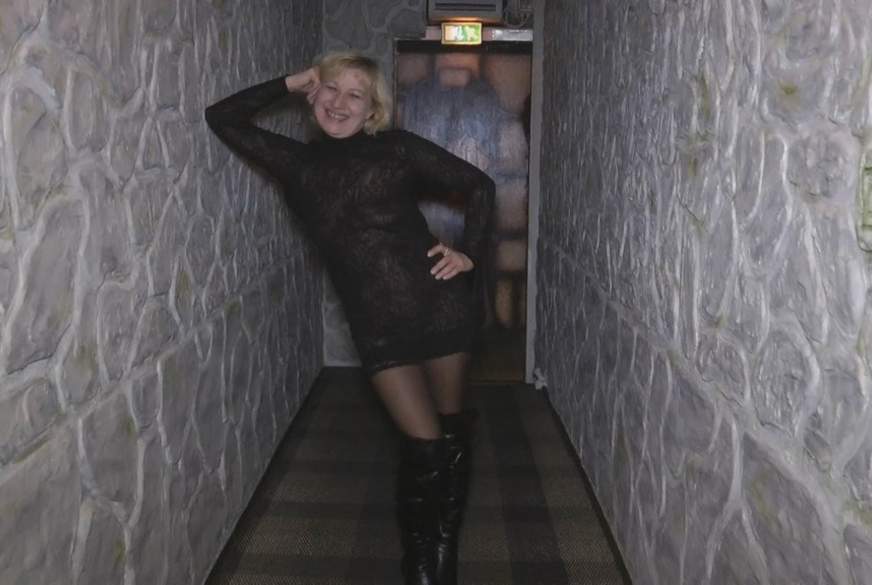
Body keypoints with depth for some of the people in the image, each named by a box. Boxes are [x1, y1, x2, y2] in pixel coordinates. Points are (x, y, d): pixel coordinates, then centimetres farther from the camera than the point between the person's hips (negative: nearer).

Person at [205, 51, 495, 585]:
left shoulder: (398, 149, 0)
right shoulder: (297, 162, 7)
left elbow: (478, 185, 3)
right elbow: (223, 118, 8)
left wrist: (470, 254, -9)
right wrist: (291, 83, 6)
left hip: (440, 304, 0)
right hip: (378, 325, 0)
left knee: (452, 431, 10)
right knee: (423, 445, -3)